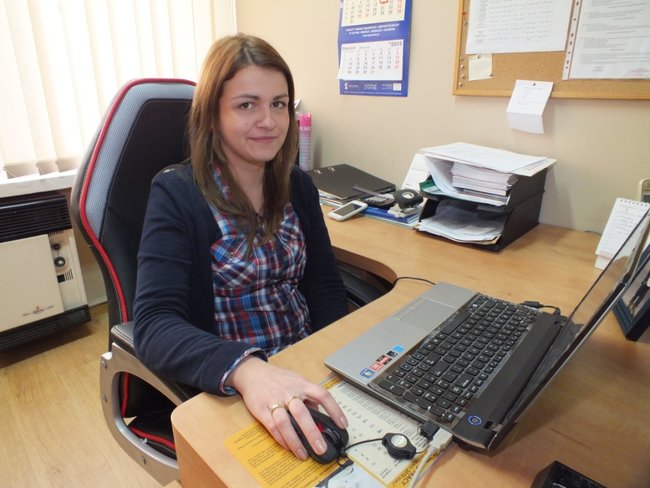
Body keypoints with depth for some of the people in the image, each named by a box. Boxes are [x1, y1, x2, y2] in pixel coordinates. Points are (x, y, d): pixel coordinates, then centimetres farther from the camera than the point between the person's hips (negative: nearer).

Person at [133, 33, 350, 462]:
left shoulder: (298, 186, 4)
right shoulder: (176, 194, -12)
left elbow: (325, 286, 5)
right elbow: (155, 325, -21)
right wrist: (246, 370, -39)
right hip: (224, 391, -4)